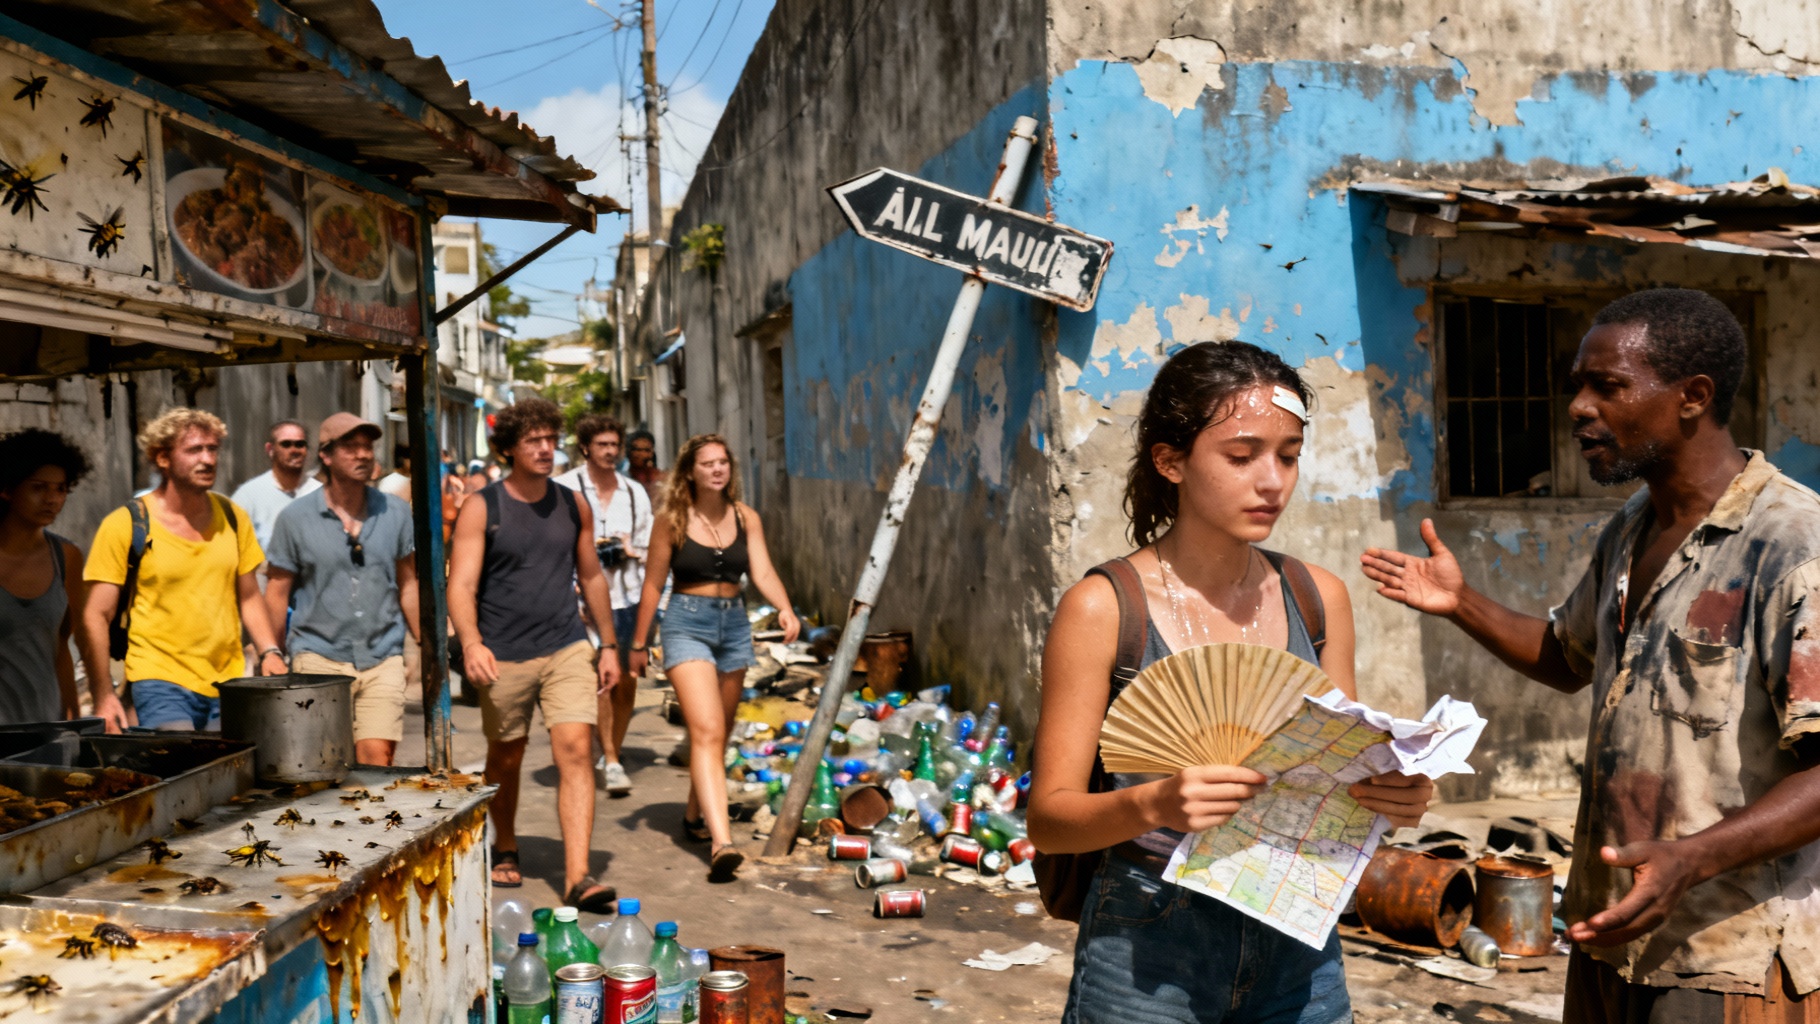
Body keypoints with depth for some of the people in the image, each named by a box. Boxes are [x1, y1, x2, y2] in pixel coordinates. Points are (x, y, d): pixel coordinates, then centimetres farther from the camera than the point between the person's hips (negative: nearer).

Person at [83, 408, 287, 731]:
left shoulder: (232, 517, 8)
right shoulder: (124, 525, -4)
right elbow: (95, 617, -4)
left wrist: (269, 652, 1)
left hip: (230, 681, 4)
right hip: (161, 683, -4)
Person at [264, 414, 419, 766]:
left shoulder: (395, 513, 6)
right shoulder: (295, 518, 1)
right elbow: (277, 593, 7)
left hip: (382, 659, 1)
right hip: (319, 657, -1)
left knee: (377, 758, -9)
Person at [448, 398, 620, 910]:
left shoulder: (574, 505, 7)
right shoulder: (481, 509, -4)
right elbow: (461, 585, -11)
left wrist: (608, 644, 16)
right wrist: (471, 643, -28)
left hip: (567, 648, 2)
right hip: (503, 655, -2)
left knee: (576, 750, -12)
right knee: (506, 757, 13)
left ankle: (577, 878, -14)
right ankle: (504, 850, 38)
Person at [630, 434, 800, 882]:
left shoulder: (746, 518, 6)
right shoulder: (672, 521, -3)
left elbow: (763, 572, -2)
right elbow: (653, 584, 3)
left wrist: (784, 609, -21)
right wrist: (638, 643, 6)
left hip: (734, 625, 5)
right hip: (687, 624, -5)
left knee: (718, 733, 15)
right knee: (707, 731, -17)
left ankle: (696, 815, 36)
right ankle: (721, 842, -26)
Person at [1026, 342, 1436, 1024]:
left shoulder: (1318, 598, 3)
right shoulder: (1102, 608, -11)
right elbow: (1049, 818, -11)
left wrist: (1393, 795, -12)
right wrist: (1152, 805, -30)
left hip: (1297, 946, 4)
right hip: (1149, 954, -4)